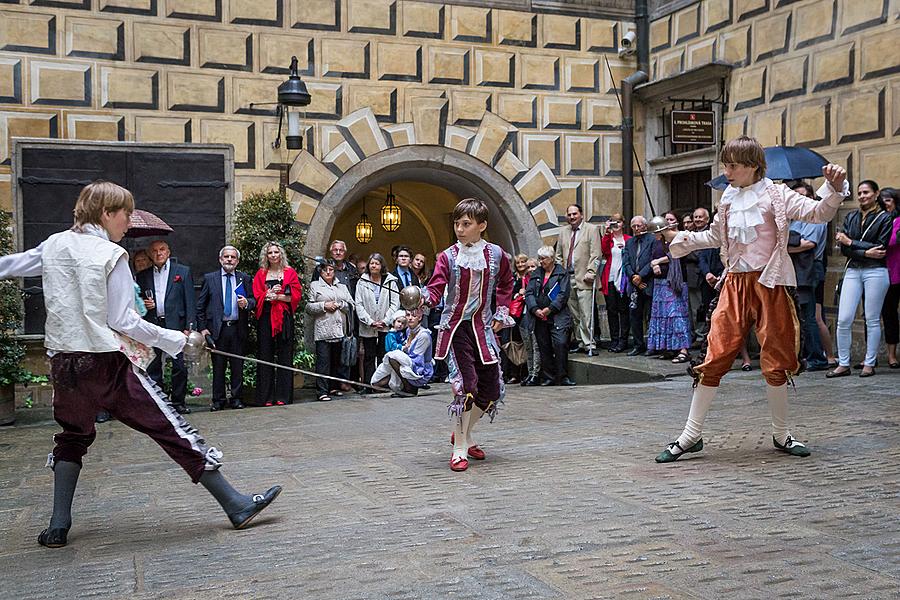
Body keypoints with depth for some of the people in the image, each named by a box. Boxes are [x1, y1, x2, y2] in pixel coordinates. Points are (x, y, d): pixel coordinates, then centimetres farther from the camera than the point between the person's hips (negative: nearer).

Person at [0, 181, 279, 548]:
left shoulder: (53, 246, 7)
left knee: (72, 438, 26)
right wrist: (177, 340, -4)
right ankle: (237, 506, 1)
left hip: (65, 362, 6)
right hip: (108, 363, -6)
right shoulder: (110, 255, -8)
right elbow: (122, 321, -11)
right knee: (174, 431, -2)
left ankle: (58, 526, 19)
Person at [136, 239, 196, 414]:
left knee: (179, 366, -1)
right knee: (152, 367, 3)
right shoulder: (143, 276, 13)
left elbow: (190, 301, 1)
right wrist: (143, 305, -3)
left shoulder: (183, 271, 6)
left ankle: (178, 402, 10)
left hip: (175, 324, -2)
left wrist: (189, 326, -7)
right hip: (152, 326, 2)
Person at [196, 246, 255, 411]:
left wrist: (247, 303, -13)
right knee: (218, 367, 3)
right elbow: (200, 306, 6)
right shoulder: (209, 278, 7)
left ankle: (237, 398, 14)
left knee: (238, 366, 4)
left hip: (238, 328, 1)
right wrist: (202, 328, -2)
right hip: (217, 328, -1)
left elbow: (254, 301, 10)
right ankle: (218, 400, 10)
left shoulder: (245, 279, 10)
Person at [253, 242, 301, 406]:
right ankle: (266, 397, 4)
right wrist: (270, 293, -13)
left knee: (284, 356, -1)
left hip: (284, 318, -1)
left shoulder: (290, 273, 8)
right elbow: (257, 296, 2)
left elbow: (296, 295, -1)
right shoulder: (260, 274, 11)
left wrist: (278, 297, -9)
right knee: (265, 356, 0)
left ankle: (283, 396, 3)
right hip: (265, 318, 1)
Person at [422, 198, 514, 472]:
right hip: (456, 327, -4)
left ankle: (464, 434, 30)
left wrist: (501, 312, 12)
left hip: (483, 328, 4)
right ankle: (459, 449, -1)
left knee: (491, 389, 5)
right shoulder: (448, 257, -5)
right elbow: (435, 289, -17)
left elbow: (505, 284, 20)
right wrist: (424, 299, -38)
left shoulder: (496, 254, 2)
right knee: (465, 385, -14)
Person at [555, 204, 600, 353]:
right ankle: (580, 343, 12)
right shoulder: (563, 231, 18)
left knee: (586, 314, -9)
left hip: (583, 278, -5)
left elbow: (595, 255, -6)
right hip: (567, 278, 5)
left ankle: (589, 344, -4)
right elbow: (559, 255, 21)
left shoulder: (592, 229, 1)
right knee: (573, 315, 6)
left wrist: (590, 273, -15)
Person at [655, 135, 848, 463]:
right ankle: (691, 435, 4)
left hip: (768, 285, -3)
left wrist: (835, 188, -29)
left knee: (776, 361, 5)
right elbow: (714, 237, 28)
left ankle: (781, 435, 22)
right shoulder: (728, 200, 12)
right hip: (735, 285, 4)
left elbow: (819, 213, -13)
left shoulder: (776, 195, -2)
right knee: (715, 356, -3)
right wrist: (676, 238, 22)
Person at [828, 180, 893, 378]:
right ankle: (843, 364, 4)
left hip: (875, 271, -3)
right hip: (852, 271, 3)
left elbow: (881, 247, -8)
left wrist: (850, 242, -6)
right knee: (843, 319, -4)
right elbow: (843, 249, 3)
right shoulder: (850, 217, 13)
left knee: (872, 320, 1)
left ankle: (870, 364, 10)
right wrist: (866, 252, -12)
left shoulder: (885, 217, 2)